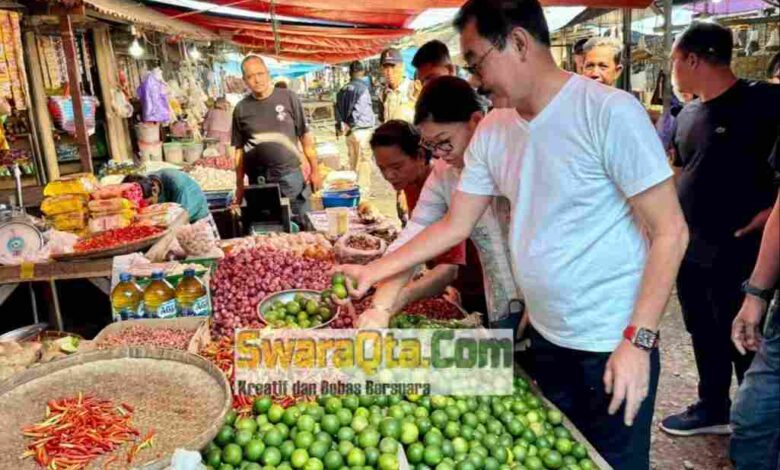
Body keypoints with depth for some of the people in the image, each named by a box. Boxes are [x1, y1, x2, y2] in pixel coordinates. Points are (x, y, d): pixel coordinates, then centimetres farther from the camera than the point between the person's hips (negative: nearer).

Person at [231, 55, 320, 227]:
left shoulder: (288, 98, -1)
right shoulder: (241, 108, 4)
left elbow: (305, 136, 2)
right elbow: (239, 150, 9)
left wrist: (314, 170, 0)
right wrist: (239, 185, 8)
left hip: (290, 175, -1)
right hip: (258, 180, 2)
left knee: (304, 225, 4)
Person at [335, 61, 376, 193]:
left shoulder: (343, 90, 9)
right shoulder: (362, 88, -12)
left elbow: (338, 109, 5)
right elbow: (358, 109, -19)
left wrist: (341, 124, 2)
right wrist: (349, 126, -10)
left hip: (350, 131, 7)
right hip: (362, 130, -7)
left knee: (353, 162, 16)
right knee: (364, 162, -1)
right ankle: (363, 190, 0)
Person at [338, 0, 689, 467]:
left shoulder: (609, 112, -17)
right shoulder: (492, 132, 1)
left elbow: (670, 230, -16)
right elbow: (455, 226, 8)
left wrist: (639, 340, -20)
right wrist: (375, 271, 4)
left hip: (613, 345, -5)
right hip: (545, 337, 6)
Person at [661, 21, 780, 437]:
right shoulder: (688, 114, 9)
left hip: (739, 252, -7)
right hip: (691, 250, 7)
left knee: (744, 343, 6)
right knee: (704, 336, 18)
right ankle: (712, 409, 35)